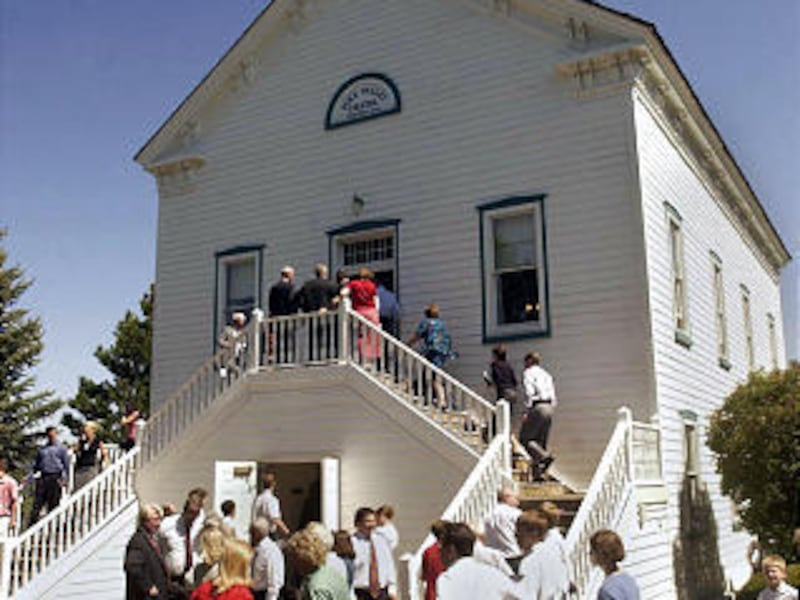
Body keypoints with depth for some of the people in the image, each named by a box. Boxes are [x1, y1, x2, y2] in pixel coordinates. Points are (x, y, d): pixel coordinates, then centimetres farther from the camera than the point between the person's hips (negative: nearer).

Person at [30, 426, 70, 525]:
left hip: (55, 478, -3)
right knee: (38, 501, -4)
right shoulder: (42, 449, 19)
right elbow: (37, 463, 25)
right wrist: (34, 474, 12)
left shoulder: (61, 448, 7)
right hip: (43, 477, 3)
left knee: (53, 503, -3)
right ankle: (33, 523, -4)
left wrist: (64, 478, -7)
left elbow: (66, 463, 2)